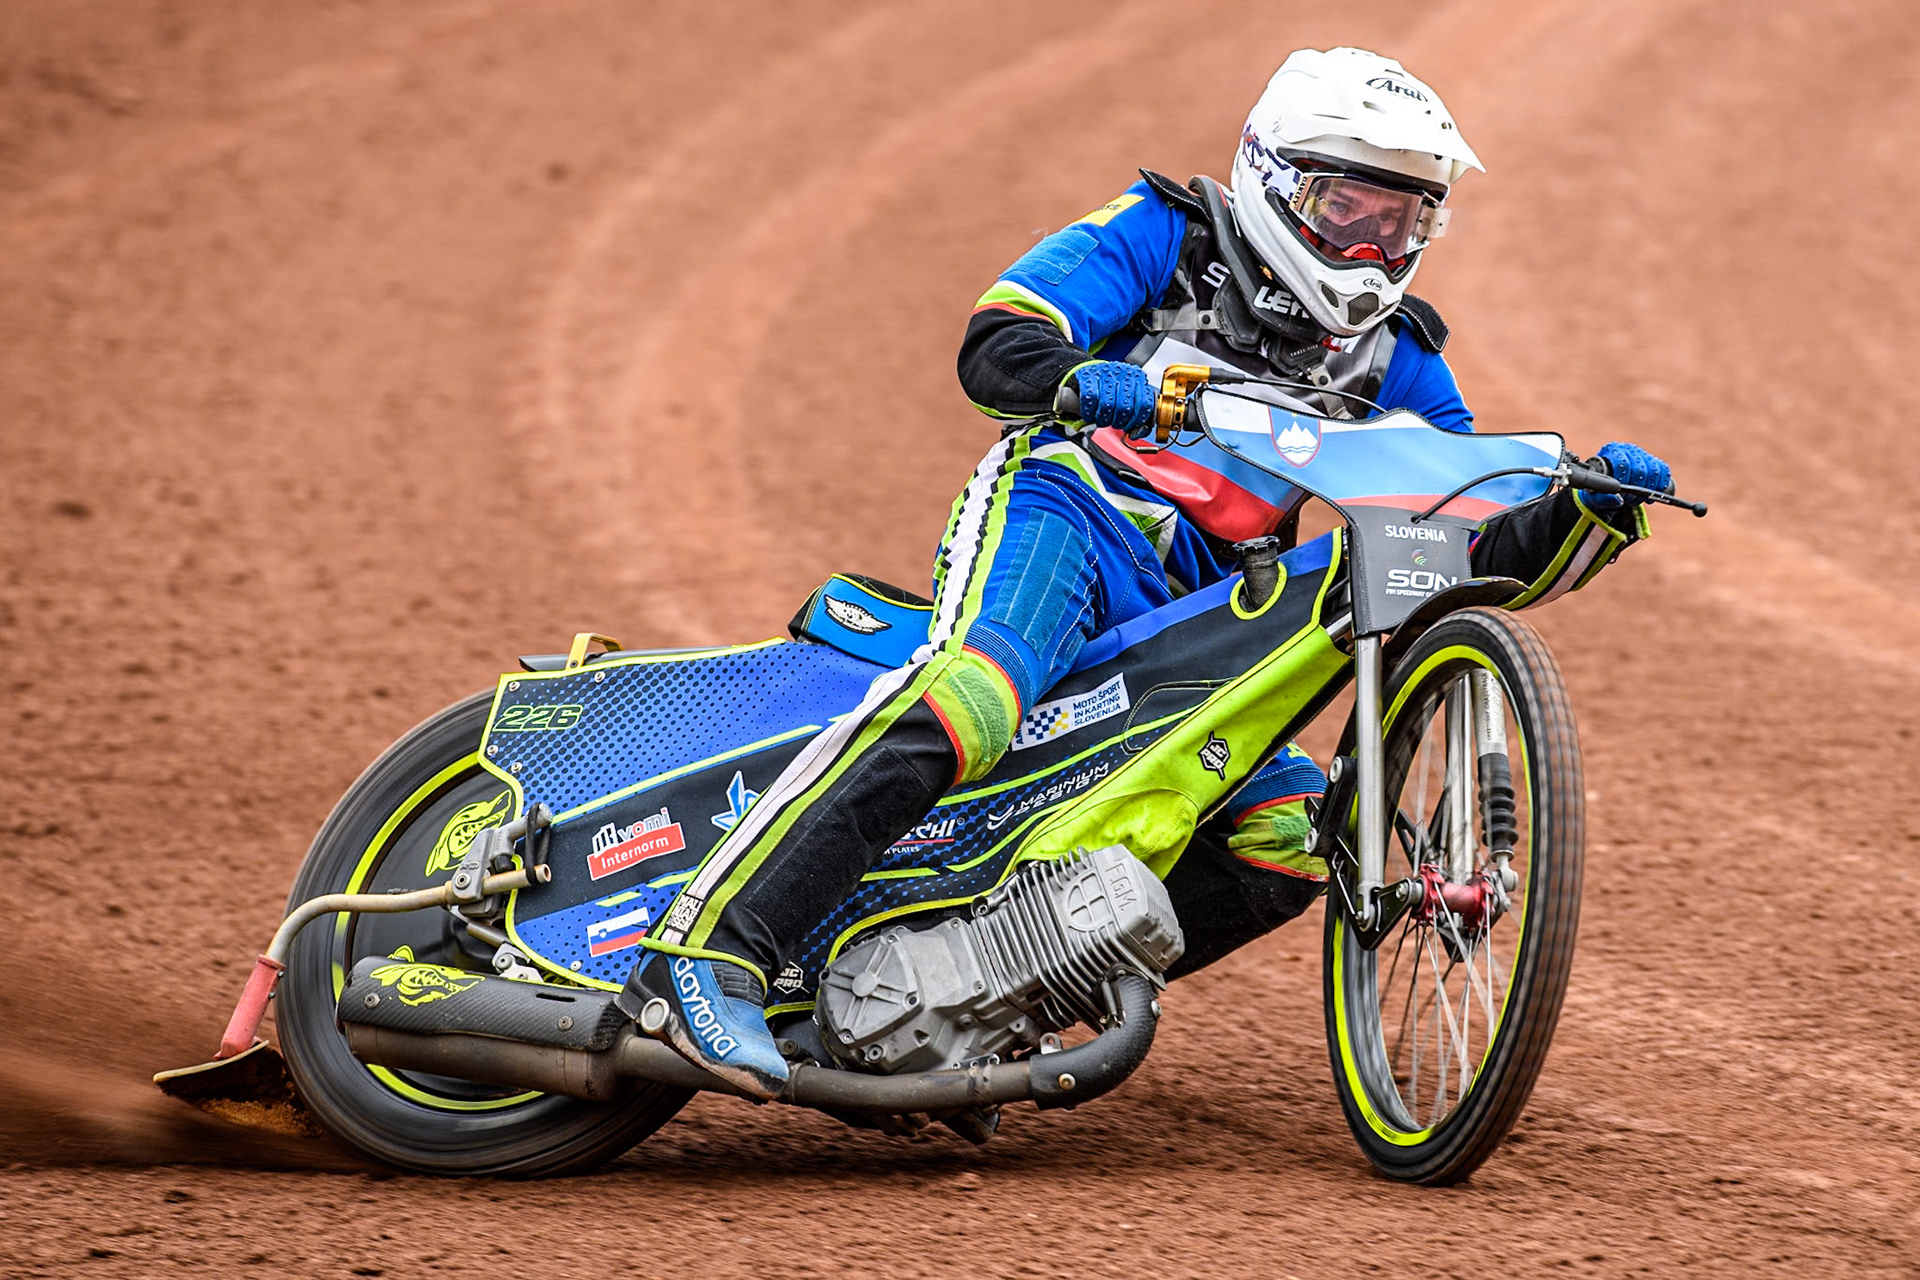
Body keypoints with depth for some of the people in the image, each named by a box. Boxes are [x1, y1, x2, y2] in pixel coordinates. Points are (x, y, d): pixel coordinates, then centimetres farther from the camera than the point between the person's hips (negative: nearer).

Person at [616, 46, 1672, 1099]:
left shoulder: (1390, 354, 17)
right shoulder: (1168, 236, 5)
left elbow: (1487, 557, 15)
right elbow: (996, 344, -9)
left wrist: (1594, 507, -5)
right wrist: (1087, 381, -31)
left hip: (1188, 617, 6)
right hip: (1064, 507, -6)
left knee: (1293, 836, -12)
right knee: (970, 698, -36)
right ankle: (709, 954, -46)